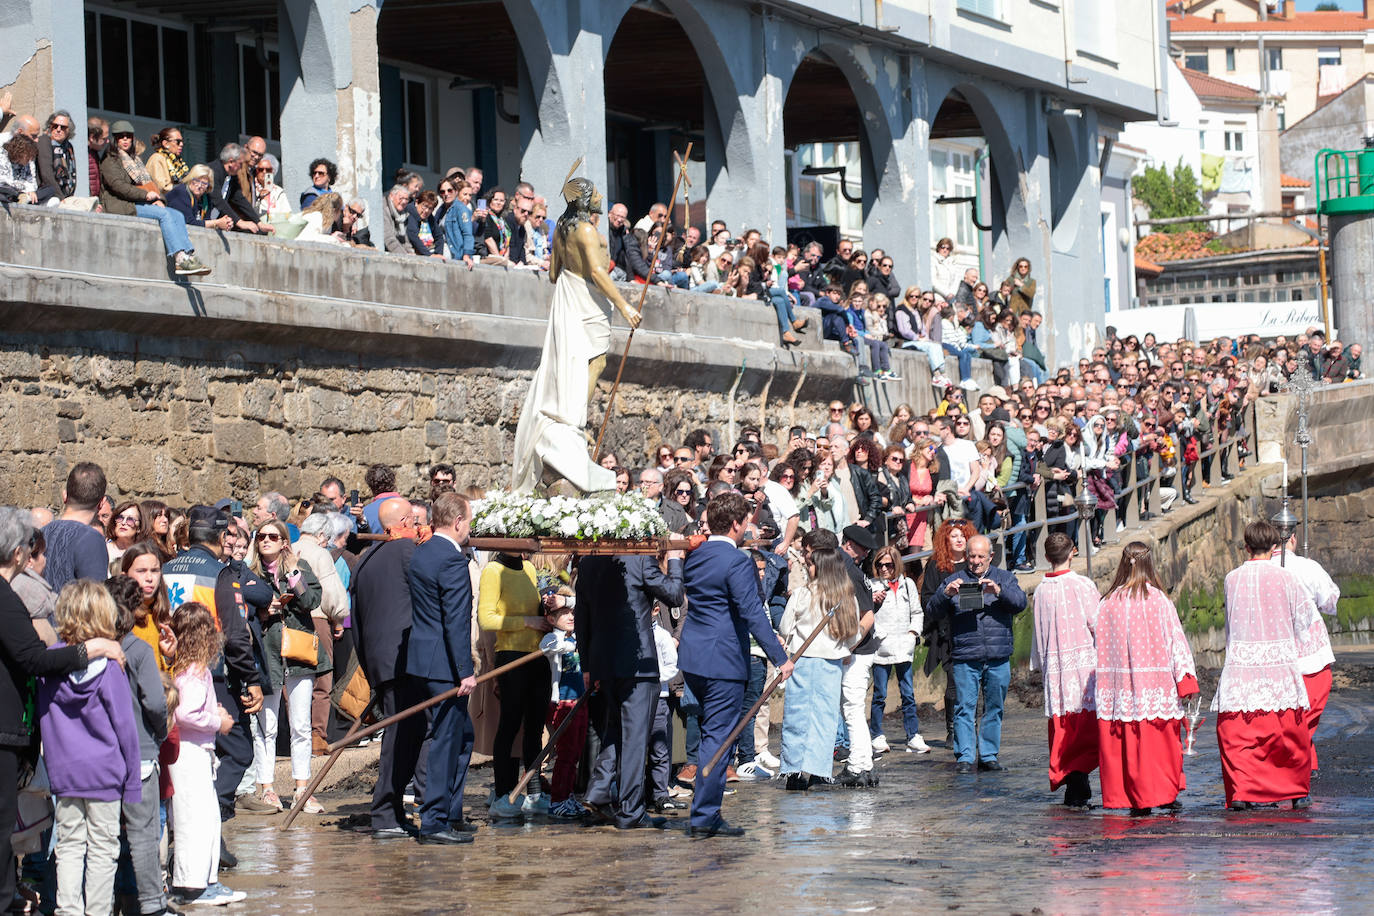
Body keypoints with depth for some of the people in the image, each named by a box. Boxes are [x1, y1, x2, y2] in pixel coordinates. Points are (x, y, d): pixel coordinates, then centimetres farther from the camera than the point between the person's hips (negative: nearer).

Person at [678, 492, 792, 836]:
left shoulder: (695, 555, 10)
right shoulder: (737, 562, -15)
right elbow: (753, 614, -20)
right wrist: (780, 657, -20)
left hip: (691, 657, 8)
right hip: (724, 660, -8)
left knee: (712, 733, 19)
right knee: (717, 737, -4)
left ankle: (708, 812, 22)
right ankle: (704, 817, -3)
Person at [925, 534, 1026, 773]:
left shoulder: (1005, 578, 12)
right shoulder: (955, 580, 10)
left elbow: (1020, 602, -4)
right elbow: (933, 610, 2)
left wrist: (999, 591, -21)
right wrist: (946, 593, -18)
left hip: (998, 657, 1)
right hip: (964, 658, -1)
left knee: (994, 708, 7)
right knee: (965, 707, -5)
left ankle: (988, 755, 15)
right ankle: (965, 757, -2)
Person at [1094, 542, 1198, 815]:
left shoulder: (1108, 603, 1)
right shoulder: (1158, 600, -6)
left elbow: (1099, 642, 8)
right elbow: (1176, 640, -6)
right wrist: (1186, 680, -3)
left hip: (1118, 687, 2)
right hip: (1155, 687, -2)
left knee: (1121, 744, 6)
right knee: (1160, 741, 5)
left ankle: (1121, 796, 7)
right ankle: (1163, 794, 5)